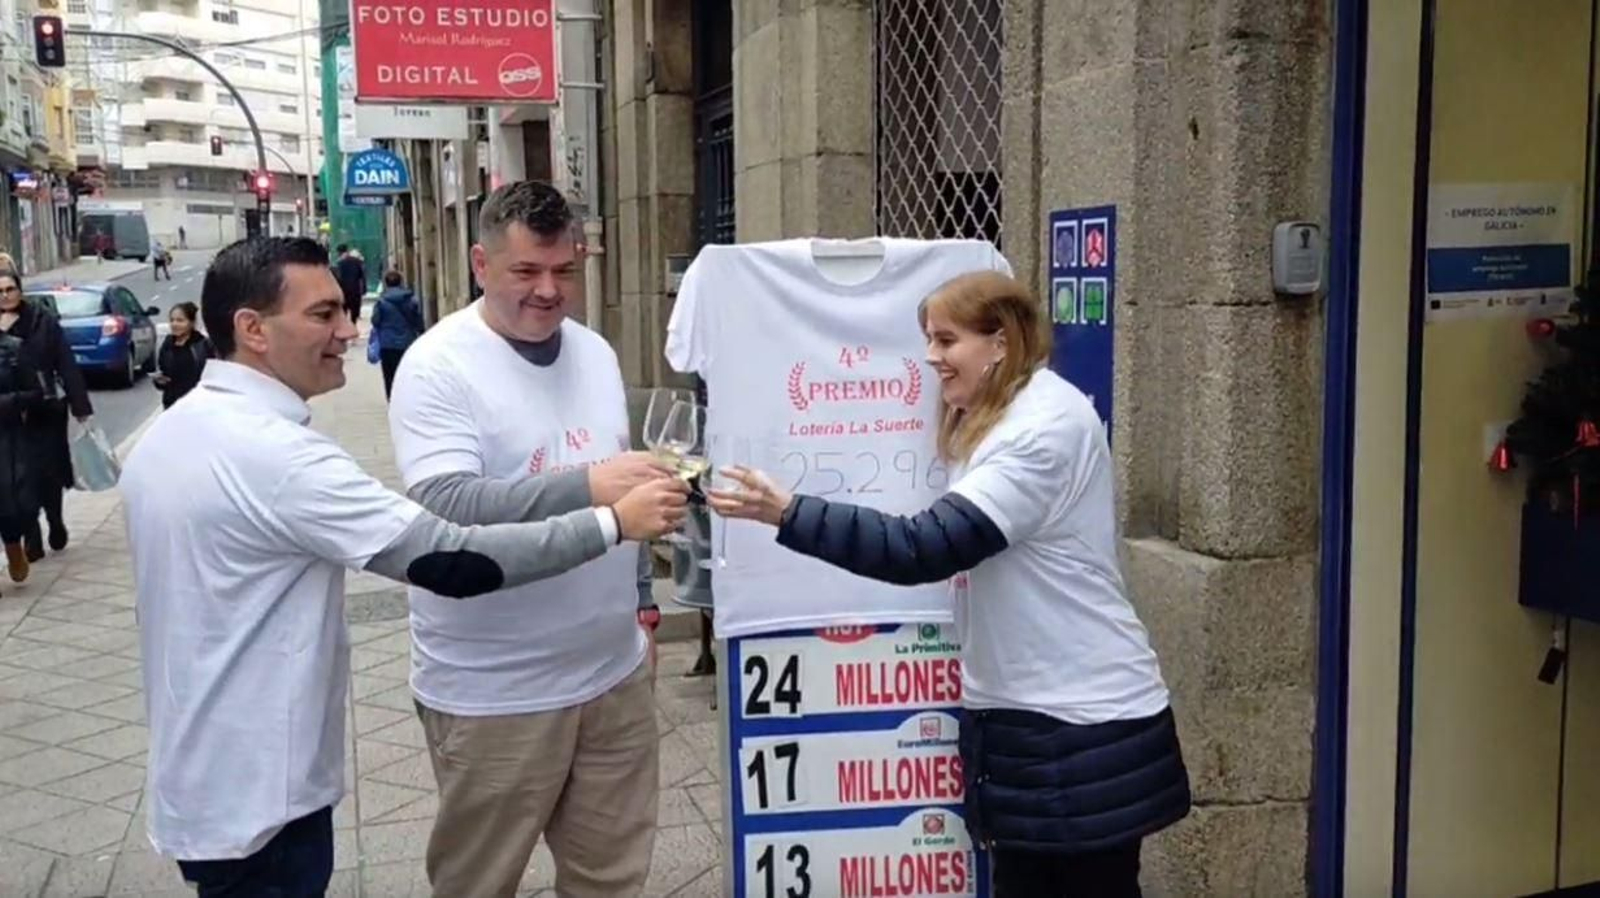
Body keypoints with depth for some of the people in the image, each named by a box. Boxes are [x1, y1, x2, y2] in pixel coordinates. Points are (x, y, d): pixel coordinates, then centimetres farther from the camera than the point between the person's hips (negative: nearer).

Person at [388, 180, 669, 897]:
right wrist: (584, 486, -36)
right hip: (495, 694, -5)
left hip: (613, 670, 6)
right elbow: (444, 506, -27)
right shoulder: (437, 366, -13)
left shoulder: (595, 352, 8)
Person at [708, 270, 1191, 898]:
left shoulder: (1048, 427, -20)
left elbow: (928, 548, -28)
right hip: (1020, 711, 9)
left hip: (1085, 721, -9)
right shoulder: (996, 421, 14)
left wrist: (787, 514, -30)